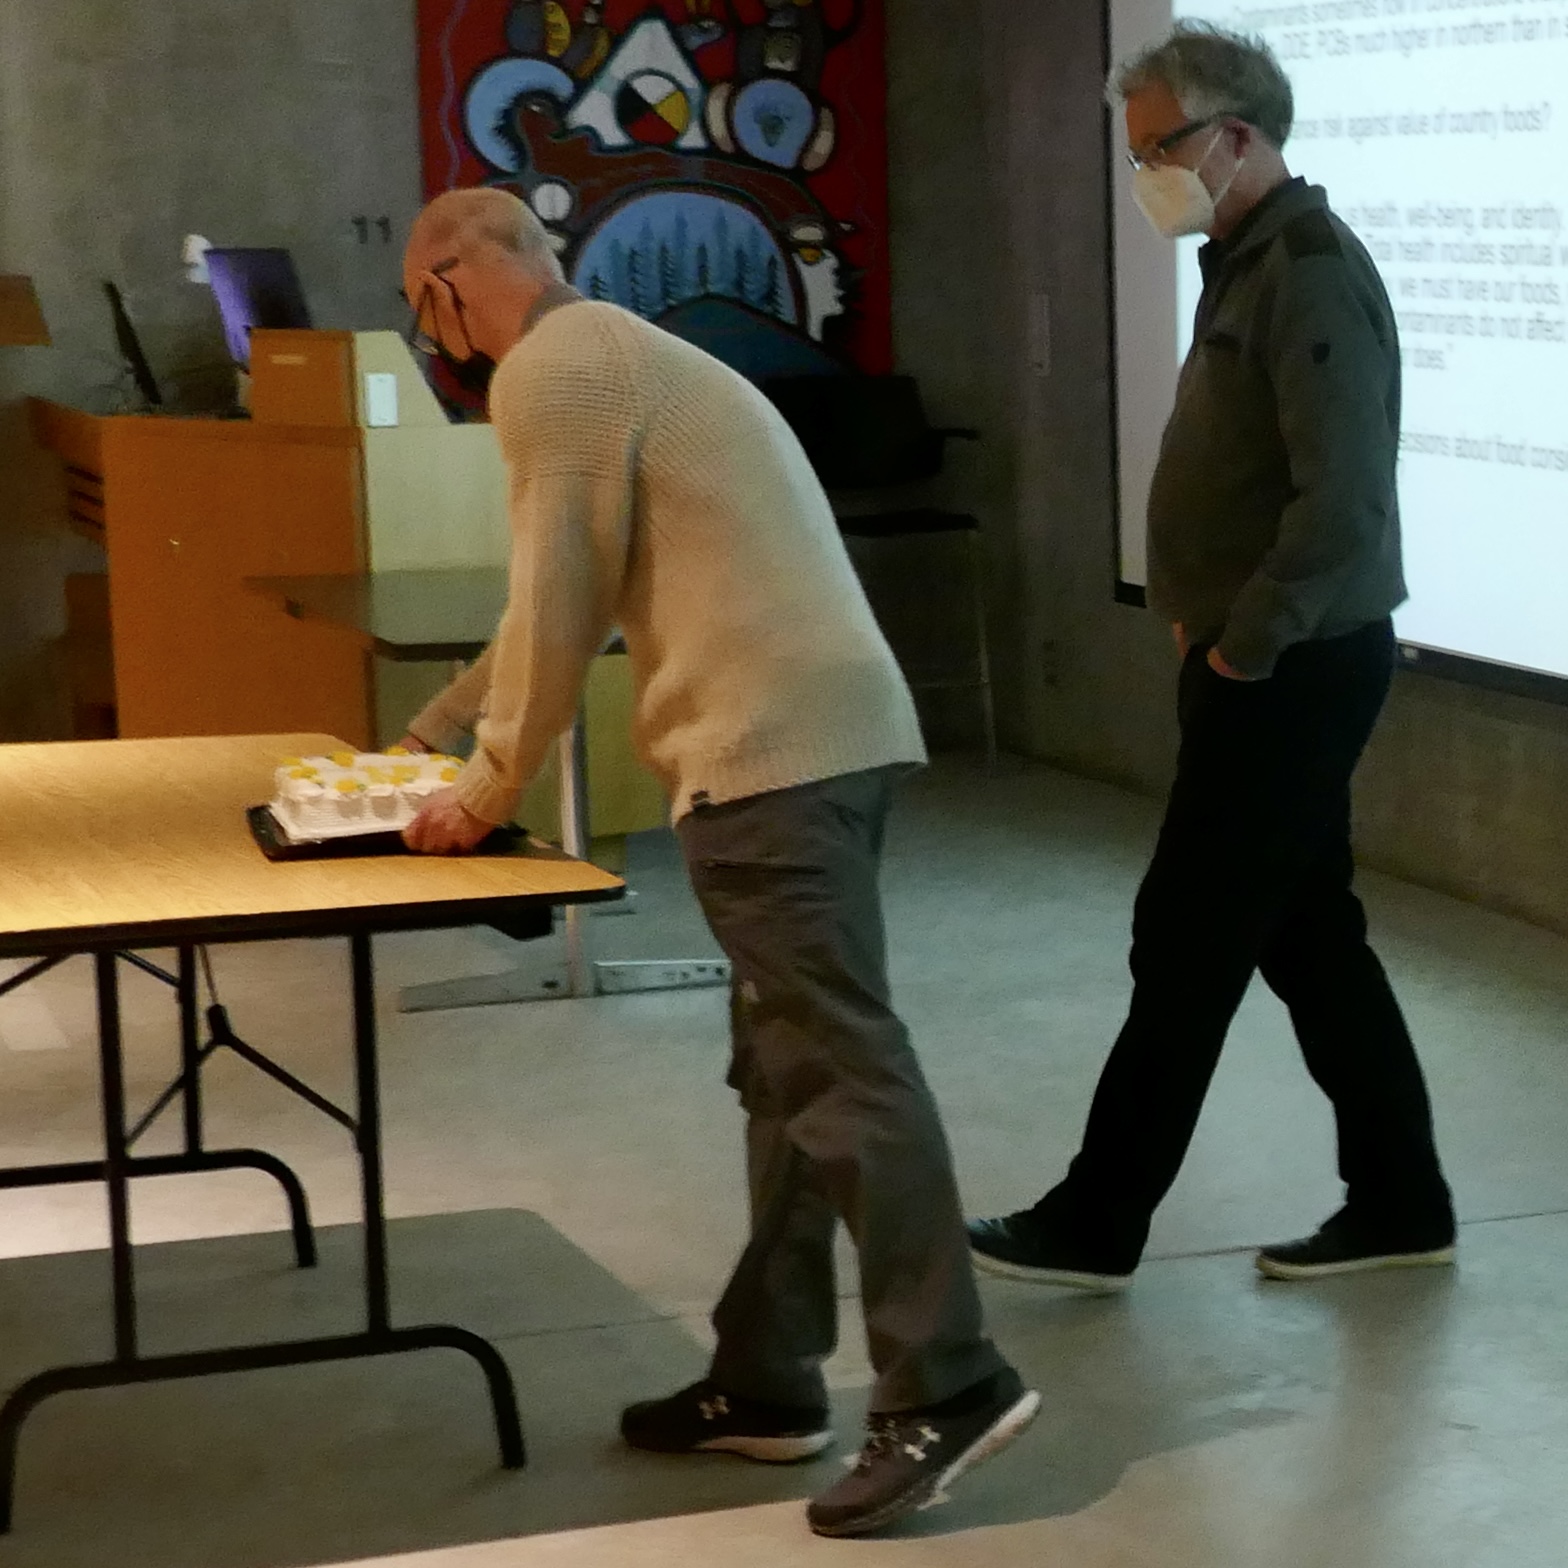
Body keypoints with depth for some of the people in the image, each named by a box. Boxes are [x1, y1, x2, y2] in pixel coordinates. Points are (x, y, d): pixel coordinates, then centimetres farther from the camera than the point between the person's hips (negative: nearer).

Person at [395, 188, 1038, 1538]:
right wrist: (427, 740, 39)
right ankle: (767, 1382, 19)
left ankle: (946, 1387, -12)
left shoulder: (552, 371, -4)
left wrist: (487, 795, 5)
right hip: (822, 734, 10)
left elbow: (559, 611, -7)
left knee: (841, 1064, -11)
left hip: (772, 749, -10)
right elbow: (564, 604, 34)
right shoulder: (616, 356, 27)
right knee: (787, 1066, 12)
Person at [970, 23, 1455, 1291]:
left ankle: (1097, 1223, 6)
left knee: (1188, 943, -3)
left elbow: (1340, 498, -26)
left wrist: (1245, 642, -18)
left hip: (1292, 669, -10)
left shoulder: (1308, 274, -18)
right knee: (1306, 934, 14)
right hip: (1272, 663, 10)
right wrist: (1218, 621, 11)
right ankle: (1398, 1202, 22)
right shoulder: (1252, 263, 14)